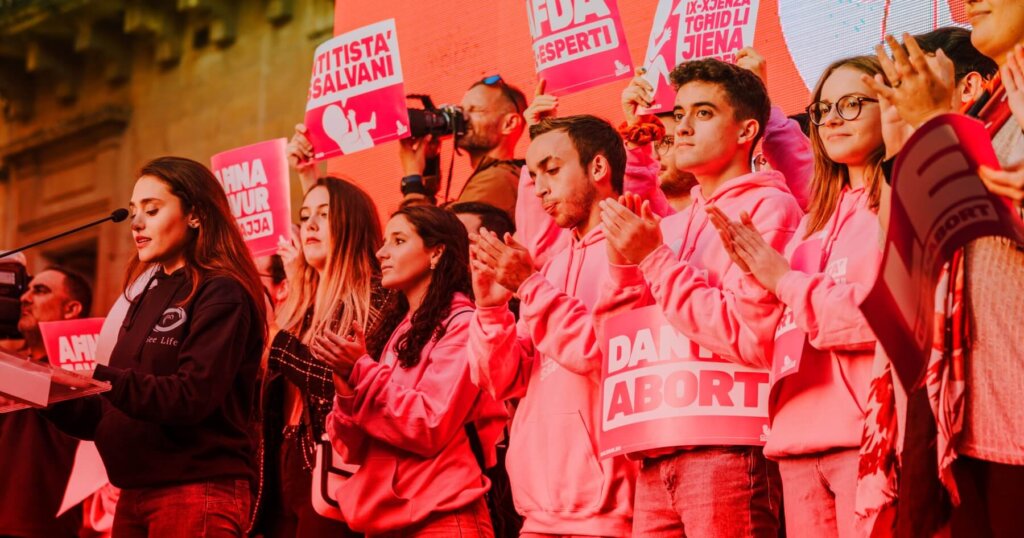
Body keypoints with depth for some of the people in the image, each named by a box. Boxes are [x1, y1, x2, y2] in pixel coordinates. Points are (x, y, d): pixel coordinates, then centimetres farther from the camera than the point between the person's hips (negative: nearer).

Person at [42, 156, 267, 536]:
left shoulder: (221, 295, -8)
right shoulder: (149, 297, 17)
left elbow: (192, 397, -21)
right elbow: (108, 415, 16)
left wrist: (96, 377, -27)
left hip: (198, 494, -8)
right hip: (135, 494, 8)